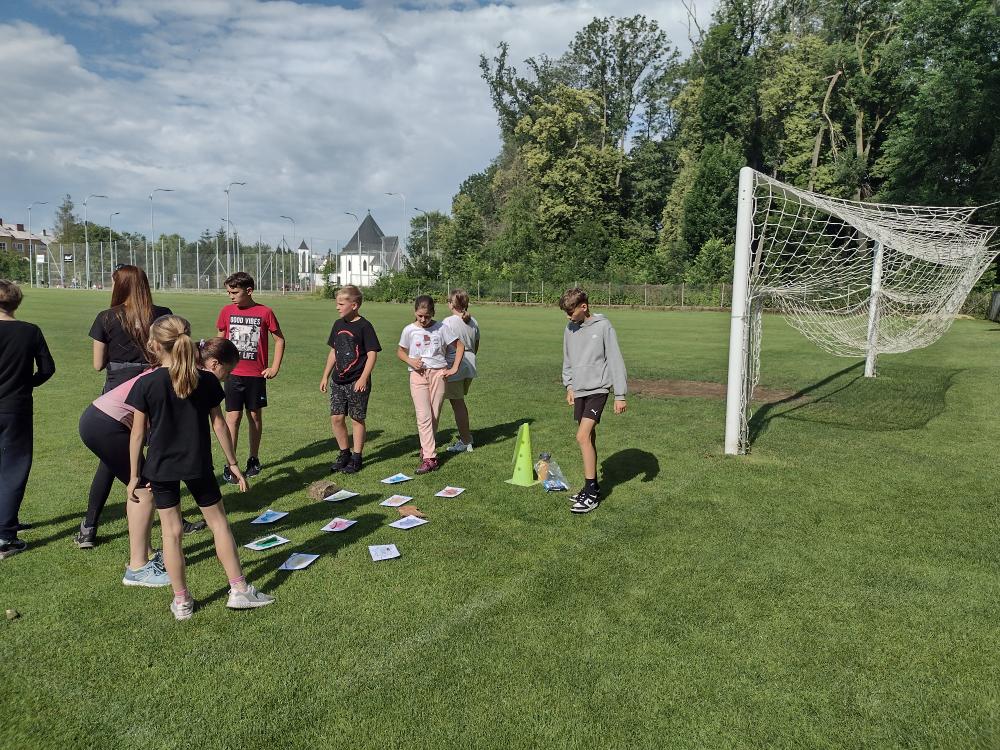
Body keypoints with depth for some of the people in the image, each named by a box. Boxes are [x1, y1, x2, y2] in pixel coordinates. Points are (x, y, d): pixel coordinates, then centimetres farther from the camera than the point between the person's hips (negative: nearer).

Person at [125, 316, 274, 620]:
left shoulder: (146, 384, -10)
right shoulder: (207, 381, -6)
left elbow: (138, 433, -6)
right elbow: (219, 424, -2)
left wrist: (134, 475, 3)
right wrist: (233, 463, 6)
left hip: (161, 468, -1)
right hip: (198, 465, 1)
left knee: (171, 532, 9)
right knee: (218, 521, 13)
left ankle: (181, 601, 18)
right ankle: (239, 590, 15)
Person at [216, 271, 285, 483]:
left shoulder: (265, 312, -6)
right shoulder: (226, 311, 2)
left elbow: (279, 340, 3)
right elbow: (221, 339, 15)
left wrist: (275, 368, -3)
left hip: (257, 375, -1)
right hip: (233, 374, 1)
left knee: (255, 416, 10)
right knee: (233, 418, -2)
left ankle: (253, 459, 24)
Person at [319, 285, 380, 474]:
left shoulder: (364, 326, -10)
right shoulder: (338, 324, 10)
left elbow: (372, 354, -12)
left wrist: (363, 378, -19)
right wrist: (326, 375, 17)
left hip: (357, 382, -6)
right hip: (338, 380, 6)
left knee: (357, 419, 3)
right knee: (336, 418, 6)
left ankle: (356, 457, 15)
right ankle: (344, 453, 22)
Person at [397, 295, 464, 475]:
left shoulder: (441, 328, -1)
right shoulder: (409, 330, 2)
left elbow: (460, 346, 5)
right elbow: (400, 351, 14)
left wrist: (454, 368, -2)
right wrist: (410, 361, -6)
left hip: (438, 373, 1)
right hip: (418, 374, 0)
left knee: (434, 416, 4)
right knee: (423, 416, -10)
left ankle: (425, 448, 23)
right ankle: (429, 458, -11)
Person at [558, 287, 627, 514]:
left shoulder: (603, 326, -10)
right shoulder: (570, 329, 8)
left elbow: (615, 360, -9)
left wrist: (620, 395, -10)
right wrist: (569, 386, 7)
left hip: (598, 389, -6)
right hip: (579, 391, 6)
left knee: (583, 436, -17)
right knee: (588, 438, 12)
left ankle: (591, 494, -9)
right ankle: (592, 486, 23)